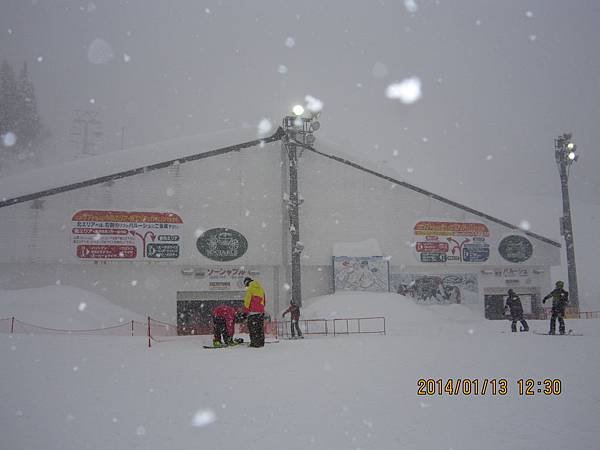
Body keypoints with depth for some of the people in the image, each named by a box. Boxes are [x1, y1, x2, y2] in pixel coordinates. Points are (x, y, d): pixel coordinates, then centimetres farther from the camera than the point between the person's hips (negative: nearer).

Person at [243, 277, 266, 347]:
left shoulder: (250, 288, -6)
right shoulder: (260, 288, 17)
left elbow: (247, 300, -9)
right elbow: (264, 300, 23)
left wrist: (245, 309, -4)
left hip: (253, 311, -7)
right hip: (261, 311, 7)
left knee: (253, 327, -5)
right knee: (260, 327, 10)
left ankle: (254, 342, -9)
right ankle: (261, 342, 13)